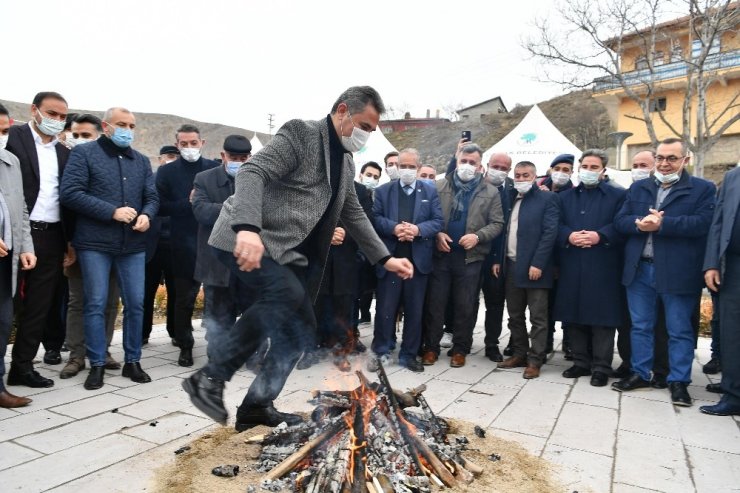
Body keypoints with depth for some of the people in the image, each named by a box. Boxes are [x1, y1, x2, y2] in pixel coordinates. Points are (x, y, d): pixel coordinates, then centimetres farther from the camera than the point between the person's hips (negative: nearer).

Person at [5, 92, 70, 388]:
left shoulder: (64, 152, 13)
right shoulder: (12, 137, -2)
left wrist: (70, 241, 9)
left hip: (51, 237, 4)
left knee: (39, 303, 6)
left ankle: (22, 365, 15)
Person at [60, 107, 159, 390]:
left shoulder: (141, 161, 16)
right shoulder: (84, 154, 1)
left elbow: (152, 197, 13)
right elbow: (70, 192, -10)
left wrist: (146, 215, -11)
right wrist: (112, 212, -16)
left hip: (133, 244, 4)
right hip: (95, 243, -4)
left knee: (135, 303, 5)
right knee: (96, 304, 1)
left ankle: (132, 362, 17)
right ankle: (97, 365, 13)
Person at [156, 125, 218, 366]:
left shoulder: (215, 168, 6)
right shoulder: (167, 172, 3)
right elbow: (160, 206, -4)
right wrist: (188, 203, -16)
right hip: (185, 244, -1)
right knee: (184, 298, 7)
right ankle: (185, 346, 22)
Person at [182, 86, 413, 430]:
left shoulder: (345, 161, 16)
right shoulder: (300, 134, -9)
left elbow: (354, 215, 23)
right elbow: (252, 172, -23)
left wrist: (385, 258, 15)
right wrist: (248, 228, -39)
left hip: (288, 253, 9)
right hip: (247, 241, -8)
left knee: (298, 332, 7)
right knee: (287, 292, -27)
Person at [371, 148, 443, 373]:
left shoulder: (430, 191, 9)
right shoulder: (383, 190, 8)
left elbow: (438, 221, 2)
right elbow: (375, 218, -1)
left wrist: (418, 229, -16)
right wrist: (394, 228, -19)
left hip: (418, 259, 1)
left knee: (414, 310, 8)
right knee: (385, 308, 3)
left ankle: (409, 354, 20)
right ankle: (381, 352, 17)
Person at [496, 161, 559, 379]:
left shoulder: (547, 198, -3)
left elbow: (550, 233, -12)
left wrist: (537, 263, -18)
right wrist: (498, 260, 8)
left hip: (534, 267, -6)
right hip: (511, 266, 6)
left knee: (537, 318, 1)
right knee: (515, 316, 13)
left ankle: (535, 360, 8)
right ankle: (519, 354, 25)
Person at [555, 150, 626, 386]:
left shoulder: (618, 195, 6)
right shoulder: (565, 196, 17)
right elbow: (557, 226, 8)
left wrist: (599, 236, -18)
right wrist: (569, 236, -11)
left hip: (603, 268, -3)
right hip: (572, 267, 4)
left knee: (602, 317, -1)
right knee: (575, 316, 8)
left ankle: (601, 367, 9)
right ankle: (581, 362, 20)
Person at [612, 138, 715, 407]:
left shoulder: (703, 189, 1)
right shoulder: (637, 188, 13)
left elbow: (702, 223, -14)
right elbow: (620, 221, 4)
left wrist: (661, 224, -22)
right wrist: (640, 224, -17)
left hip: (677, 272, -4)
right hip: (640, 269, 4)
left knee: (679, 330, 5)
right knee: (640, 326, 12)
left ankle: (679, 381, 17)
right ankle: (640, 374, 24)